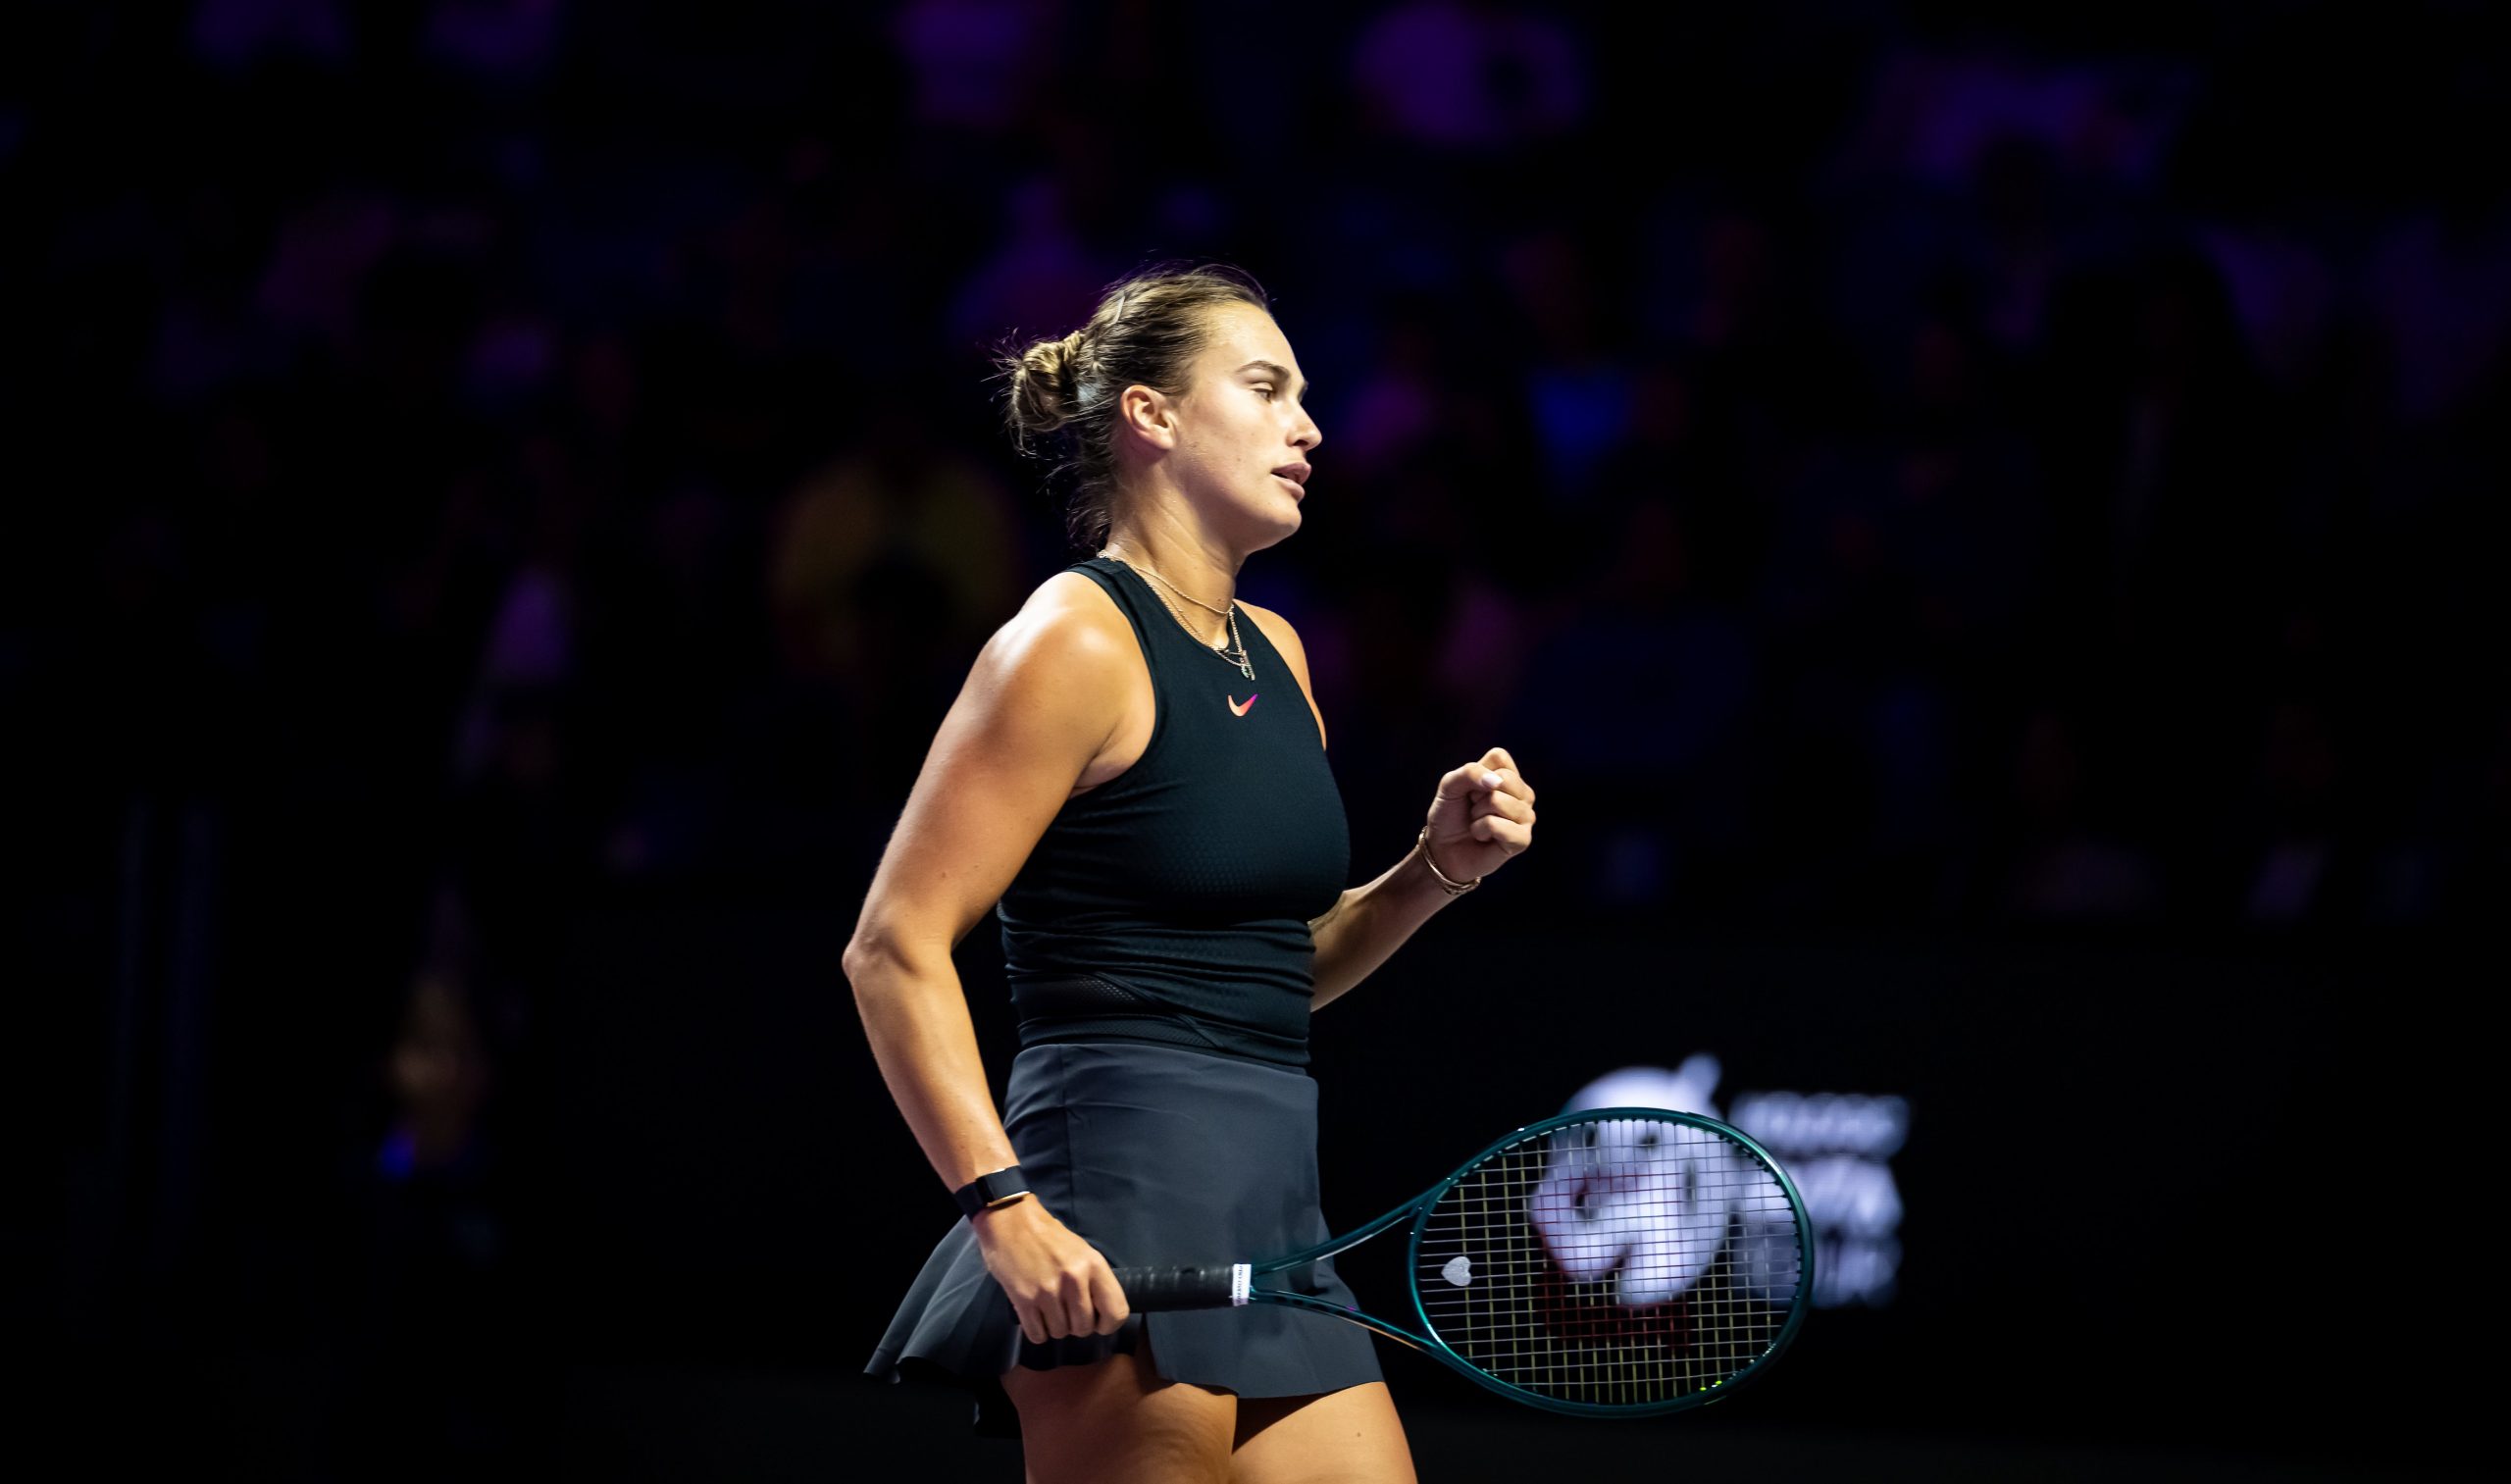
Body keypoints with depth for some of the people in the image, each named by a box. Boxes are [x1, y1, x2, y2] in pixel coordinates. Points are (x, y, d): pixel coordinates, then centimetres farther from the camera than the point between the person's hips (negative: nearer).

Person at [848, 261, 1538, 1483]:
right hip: (1116, 1214, -9)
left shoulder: (1275, 655, 17)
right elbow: (894, 949, -14)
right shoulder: (1076, 641, -8)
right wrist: (1006, 1208, -23)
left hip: (1272, 1219, 9)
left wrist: (1435, 870, 9)